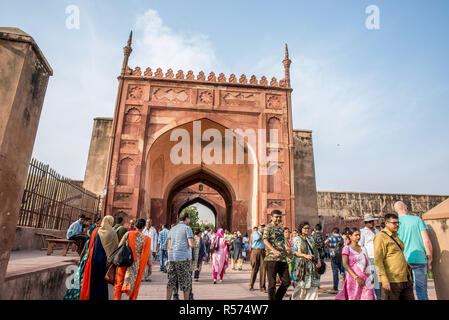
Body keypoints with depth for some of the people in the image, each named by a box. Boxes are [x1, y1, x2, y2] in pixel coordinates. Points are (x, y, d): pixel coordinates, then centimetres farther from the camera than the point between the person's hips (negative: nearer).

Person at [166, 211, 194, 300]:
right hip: (183, 258, -6)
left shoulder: (172, 229, 15)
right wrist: (193, 244, 9)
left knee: (171, 281, 10)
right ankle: (186, 298, 13)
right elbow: (191, 245, -14)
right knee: (186, 281, 6)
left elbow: (168, 246, 14)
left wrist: (169, 259, 18)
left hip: (172, 257, 6)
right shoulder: (187, 228, -5)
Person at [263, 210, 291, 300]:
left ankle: (278, 298, 24)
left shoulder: (281, 229, 19)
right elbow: (265, 241, -16)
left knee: (286, 281, 8)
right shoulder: (268, 228, -4)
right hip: (271, 258, -7)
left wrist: (287, 250, 12)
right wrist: (274, 250, -30)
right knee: (272, 283, 1)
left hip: (282, 259, 7)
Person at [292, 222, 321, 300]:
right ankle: (296, 298, 14)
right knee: (301, 285, -2)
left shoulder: (311, 238, 15)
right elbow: (294, 252, -8)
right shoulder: (297, 239, -1)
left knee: (313, 285, 2)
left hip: (313, 265, 5)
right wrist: (305, 255, -18)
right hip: (302, 264, -5)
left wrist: (319, 261, 2)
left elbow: (316, 251, 17)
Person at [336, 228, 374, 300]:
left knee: (368, 297, -4)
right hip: (352, 278, -4)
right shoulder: (347, 248, -2)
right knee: (353, 297, 2)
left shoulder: (363, 249, 13)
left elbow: (367, 264, 19)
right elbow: (345, 264, -10)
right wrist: (356, 277, -18)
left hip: (365, 279, 4)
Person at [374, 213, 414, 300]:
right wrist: (384, 279, -21)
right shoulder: (381, 237, -10)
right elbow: (378, 260, -16)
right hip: (391, 281, -8)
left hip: (405, 280, 9)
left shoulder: (395, 236, 17)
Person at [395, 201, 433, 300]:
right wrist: (429, 261, 6)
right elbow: (426, 241, -3)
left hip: (403, 261, 0)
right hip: (420, 260, 0)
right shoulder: (417, 219, 2)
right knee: (422, 291, 6)